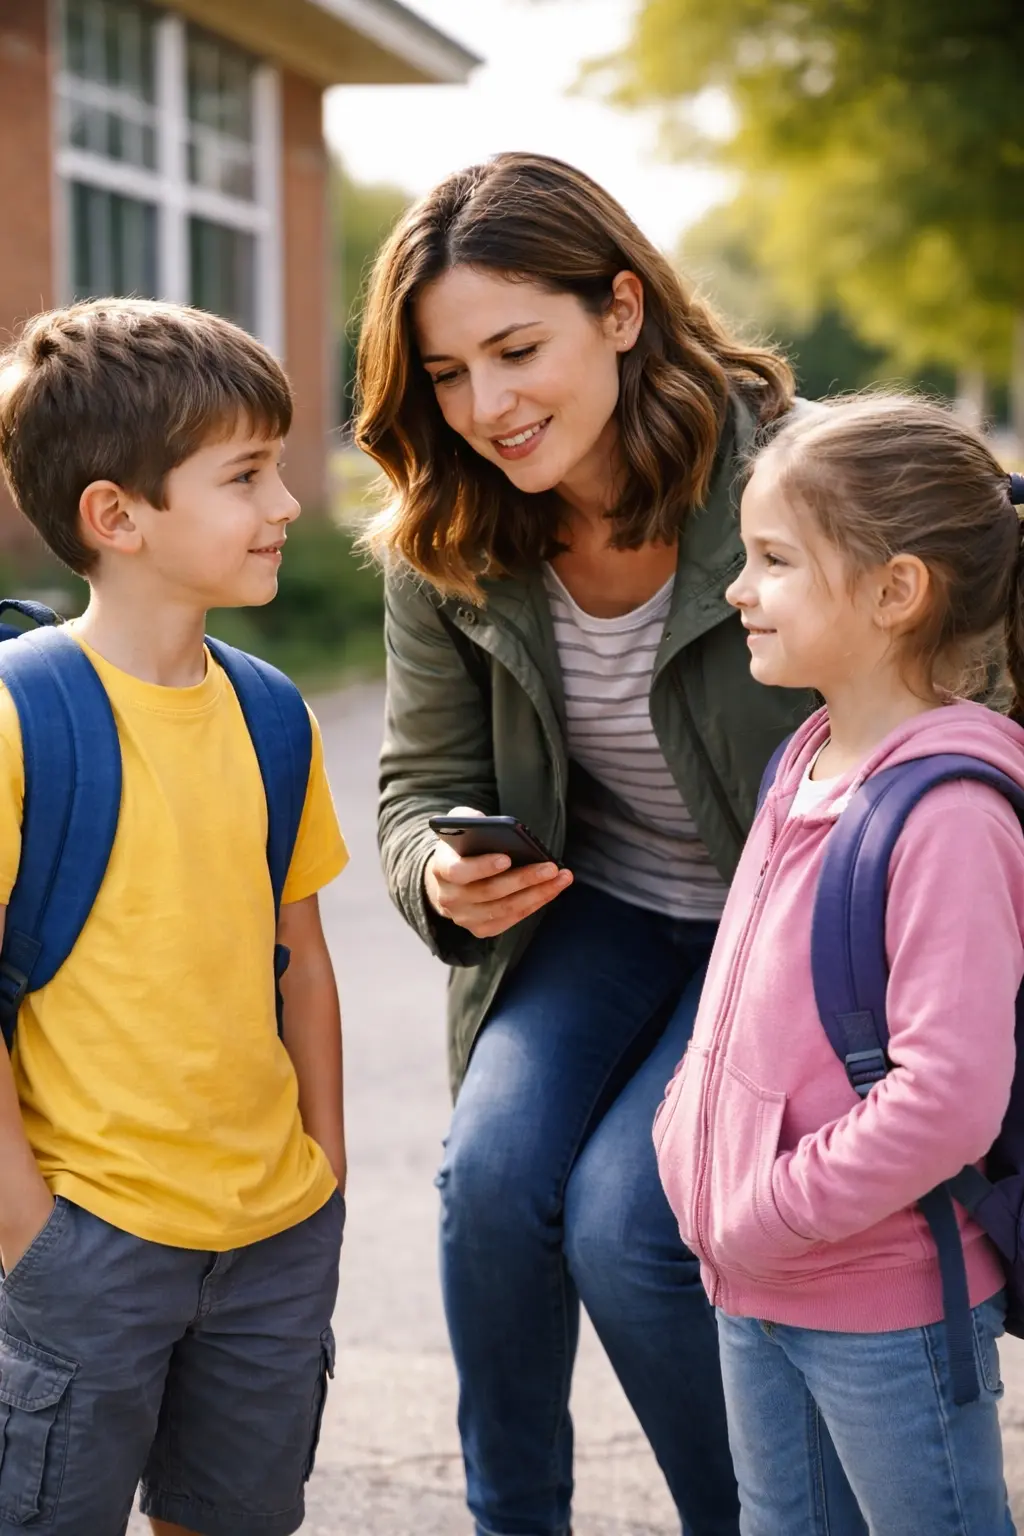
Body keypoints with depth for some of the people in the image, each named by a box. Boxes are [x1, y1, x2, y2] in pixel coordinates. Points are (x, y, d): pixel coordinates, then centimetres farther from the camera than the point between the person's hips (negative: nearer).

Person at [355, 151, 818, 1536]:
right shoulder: (444, 549, -9)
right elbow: (424, 782, 2)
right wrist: (448, 876, -23)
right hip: (588, 905, 4)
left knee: (622, 1216, -19)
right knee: (494, 1167, -19)